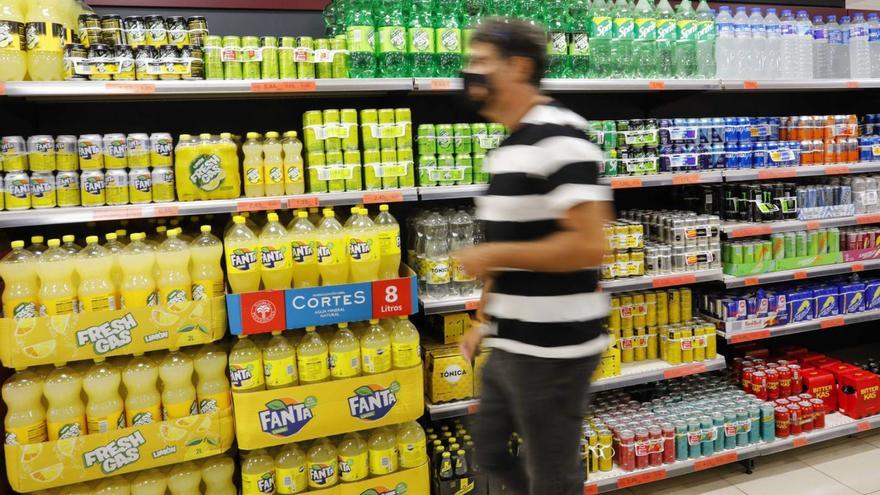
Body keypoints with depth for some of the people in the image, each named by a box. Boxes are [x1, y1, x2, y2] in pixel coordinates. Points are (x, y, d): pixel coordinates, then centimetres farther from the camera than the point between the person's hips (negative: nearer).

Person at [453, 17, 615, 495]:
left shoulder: (558, 137, -18)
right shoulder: (509, 147, 12)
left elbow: (587, 245, -27)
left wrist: (490, 256, -19)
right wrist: (487, 319, 18)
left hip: (552, 348, -9)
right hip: (512, 344, 10)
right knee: (490, 451, 24)